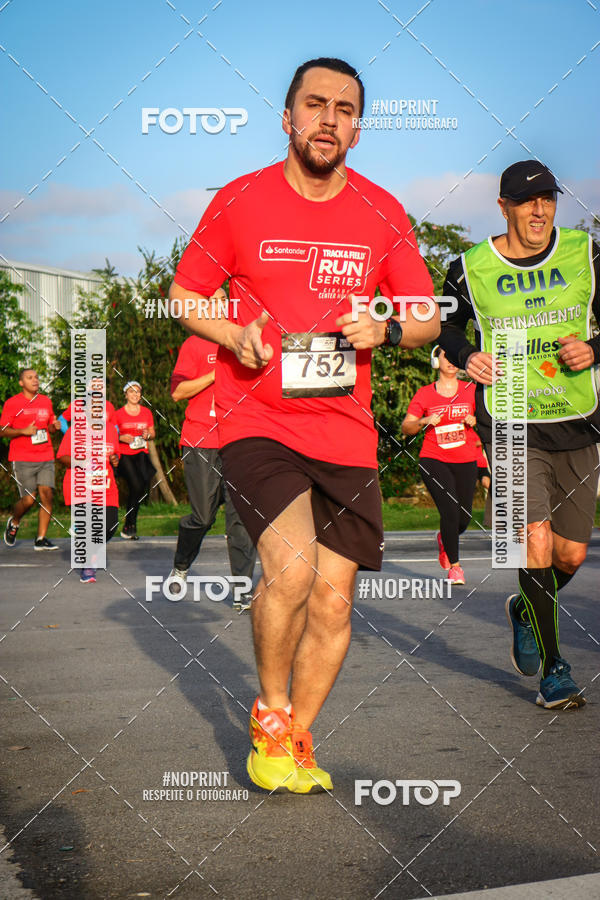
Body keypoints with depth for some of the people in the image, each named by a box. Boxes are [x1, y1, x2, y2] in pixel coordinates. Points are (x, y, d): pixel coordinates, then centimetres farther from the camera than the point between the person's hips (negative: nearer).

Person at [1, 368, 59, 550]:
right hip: (22, 460, -4)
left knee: (47, 494, -9)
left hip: (46, 459, 4)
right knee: (28, 499, -9)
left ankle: (40, 539, -3)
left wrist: (54, 426, 2)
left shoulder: (46, 401, 14)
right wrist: (23, 431, -16)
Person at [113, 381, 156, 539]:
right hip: (124, 455, -4)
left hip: (141, 454, 4)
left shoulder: (147, 412, 12)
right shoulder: (119, 414, 2)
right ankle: (130, 526, -6)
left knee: (142, 488, -7)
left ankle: (128, 528, 7)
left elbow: (153, 433, 19)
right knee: (136, 486, -19)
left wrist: (148, 434, -3)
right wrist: (122, 438, -14)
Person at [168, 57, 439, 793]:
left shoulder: (383, 214, 6)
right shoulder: (239, 201, 0)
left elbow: (429, 317, 12)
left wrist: (387, 329, -10)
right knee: (291, 566, -24)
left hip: (346, 433, 3)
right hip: (257, 420, -3)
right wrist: (234, 336, -10)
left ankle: (296, 742, 26)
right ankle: (269, 714, 2)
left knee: (333, 602, 5)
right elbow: (185, 293, 10)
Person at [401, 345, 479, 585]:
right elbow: (406, 428, 3)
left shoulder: (471, 390, 8)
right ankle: (454, 566, -4)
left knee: (464, 518, 4)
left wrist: (475, 420, -7)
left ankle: (444, 539, 40)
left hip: (465, 462, 3)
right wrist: (424, 421, -15)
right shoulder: (424, 394, 3)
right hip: (433, 460, -3)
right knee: (450, 511, -17)